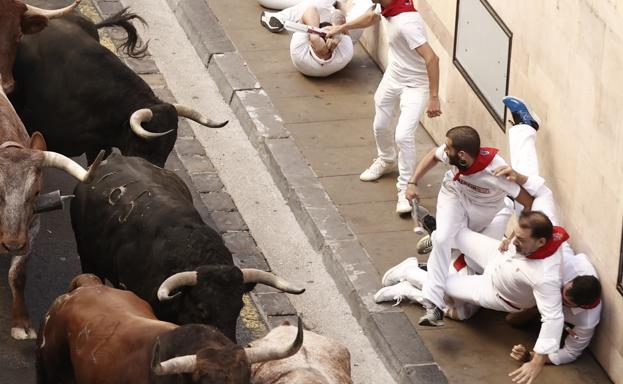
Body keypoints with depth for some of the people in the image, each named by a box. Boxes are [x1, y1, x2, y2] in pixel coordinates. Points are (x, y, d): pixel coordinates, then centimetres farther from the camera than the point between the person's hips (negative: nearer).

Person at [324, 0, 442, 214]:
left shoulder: (407, 22, -37)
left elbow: (431, 59, -38)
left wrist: (434, 98, -37)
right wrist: (343, 27, 19)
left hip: (415, 85, -9)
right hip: (392, 77, 9)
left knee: (403, 135, -19)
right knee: (380, 125, 23)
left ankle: (405, 189, -4)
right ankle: (386, 161, 52)